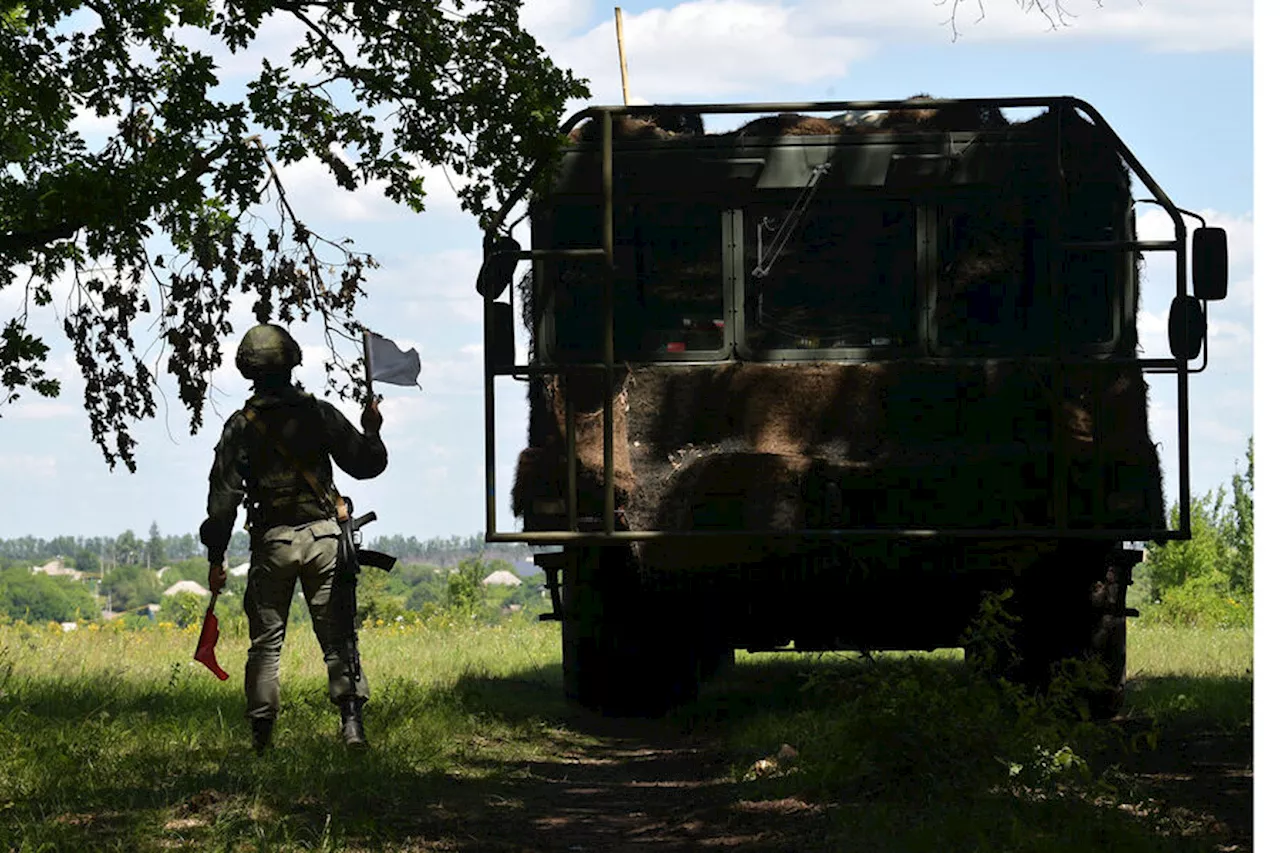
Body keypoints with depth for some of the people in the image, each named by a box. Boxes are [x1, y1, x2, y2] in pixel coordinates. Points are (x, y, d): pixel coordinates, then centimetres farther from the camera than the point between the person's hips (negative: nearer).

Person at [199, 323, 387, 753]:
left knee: (266, 640, 7)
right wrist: (371, 431, 23)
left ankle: (261, 731, 5)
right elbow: (366, 463, 5)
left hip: (271, 542, 0)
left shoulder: (241, 426, 0)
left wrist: (216, 558, 1)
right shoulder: (319, 414, 0)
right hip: (322, 538, 0)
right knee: (337, 634, 1)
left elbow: (224, 497, -3)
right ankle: (351, 718, -11)